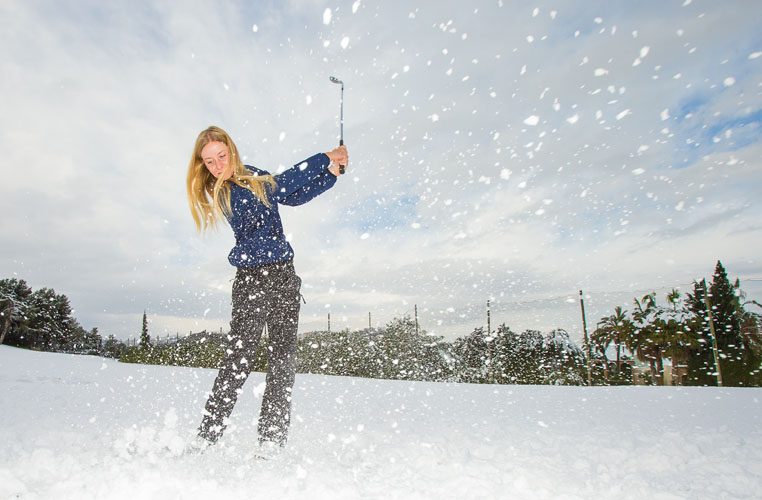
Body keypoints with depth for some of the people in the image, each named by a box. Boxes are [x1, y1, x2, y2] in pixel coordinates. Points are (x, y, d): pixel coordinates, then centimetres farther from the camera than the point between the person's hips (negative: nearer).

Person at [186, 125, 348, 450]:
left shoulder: (253, 176, 12)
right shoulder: (220, 192, -7)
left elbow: (294, 197, 17)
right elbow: (281, 185, -15)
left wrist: (331, 173, 6)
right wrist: (325, 159, -10)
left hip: (284, 275, 6)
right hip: (252, 279, -5)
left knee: (283, 362, 2)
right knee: (239, 360, -9)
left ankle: (271, 444, 10)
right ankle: (205, 441, 6)